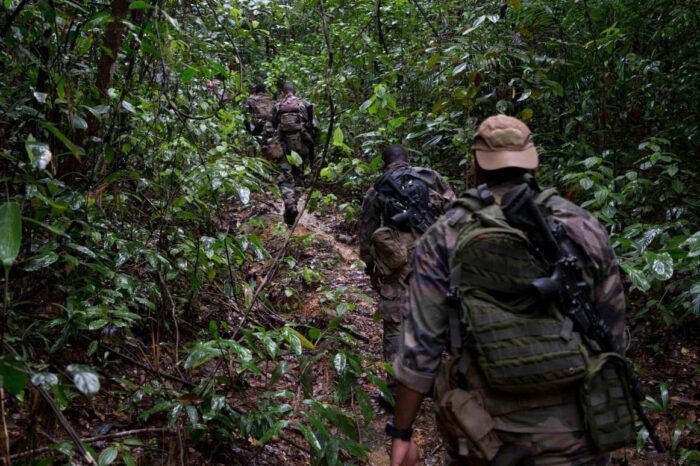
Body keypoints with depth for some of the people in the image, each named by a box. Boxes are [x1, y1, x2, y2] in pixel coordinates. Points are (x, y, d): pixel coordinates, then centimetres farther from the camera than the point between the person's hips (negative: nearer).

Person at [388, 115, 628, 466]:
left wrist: (401, 432, 1)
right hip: (572, 436, 0)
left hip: (482, 431, 0)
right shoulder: (584, 227, -2)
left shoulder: (445, 236, -6)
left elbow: (419, 344, -8)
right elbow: (613, 336, 5)